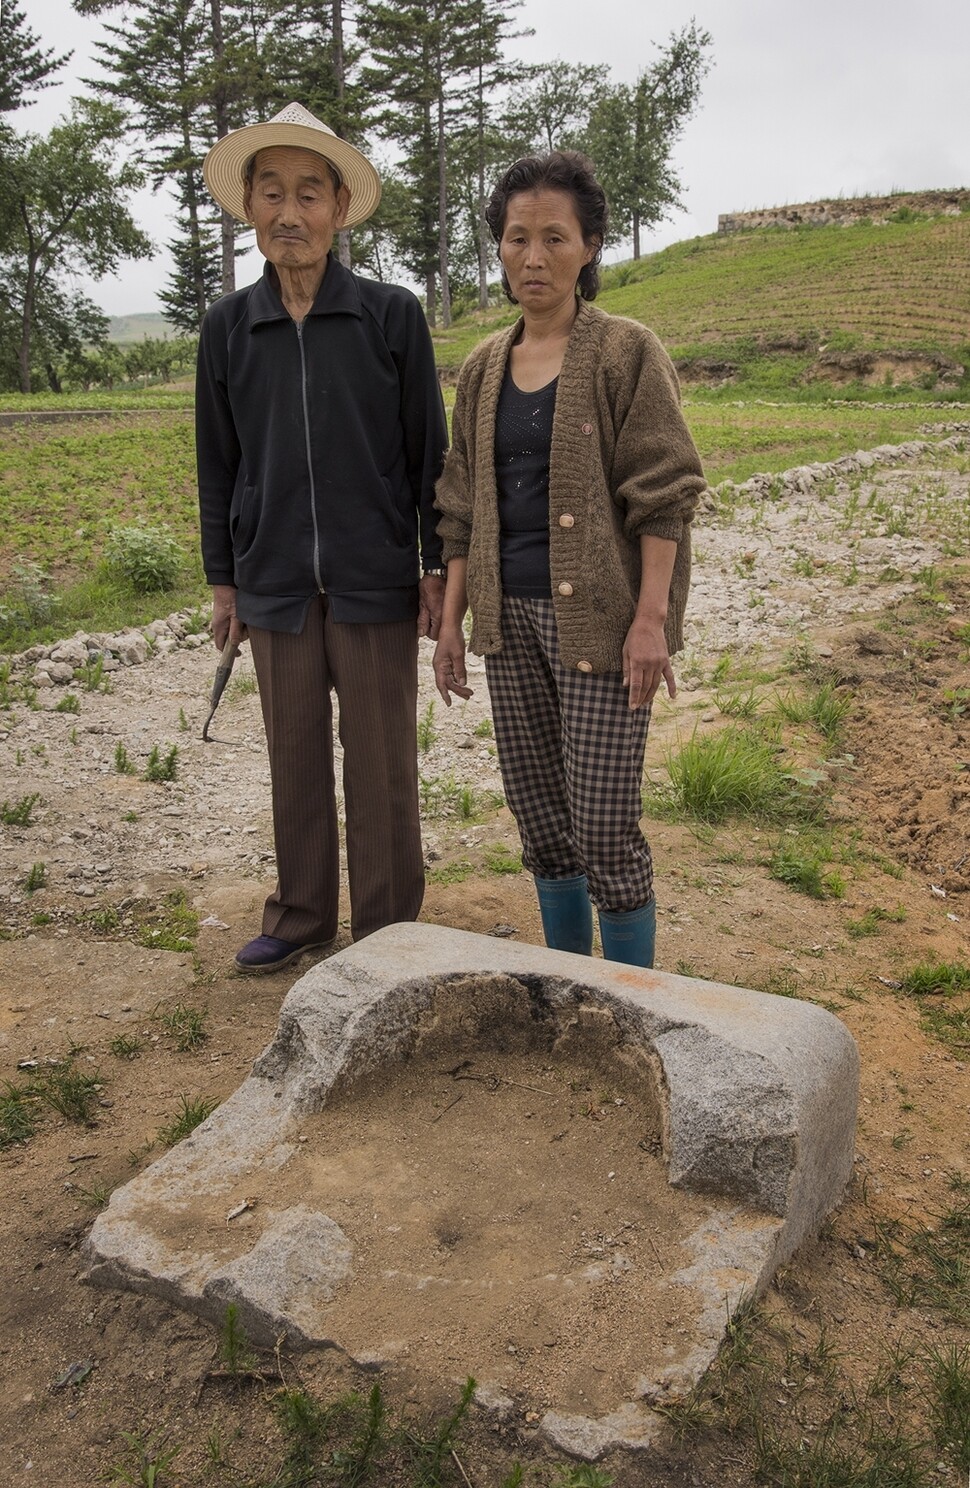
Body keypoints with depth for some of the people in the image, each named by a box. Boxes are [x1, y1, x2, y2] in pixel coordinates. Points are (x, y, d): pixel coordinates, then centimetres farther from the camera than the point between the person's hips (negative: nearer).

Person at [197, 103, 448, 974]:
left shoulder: (393, 316, -3)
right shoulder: (228, 327, 5)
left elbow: (429, 451, 1)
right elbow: (219, 462, 10)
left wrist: (439, 568, -2)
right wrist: (224, 580, 10)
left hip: (375, 580, -3)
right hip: (276, 583, 3)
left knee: (381, 762, 5)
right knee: (295, 758, 13)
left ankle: (387, 929, 21)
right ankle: (302, 915, 30)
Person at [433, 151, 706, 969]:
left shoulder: (627, 352, -4)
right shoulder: (483, 367, 11)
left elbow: (663, 495, -9)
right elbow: (465, 506, 13)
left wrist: (651, 620, -17)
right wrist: (452, 618, 9)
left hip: (596, 616, -5)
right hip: (511, 617, 6)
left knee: (604, 823, -5)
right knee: (537, 811, 12)